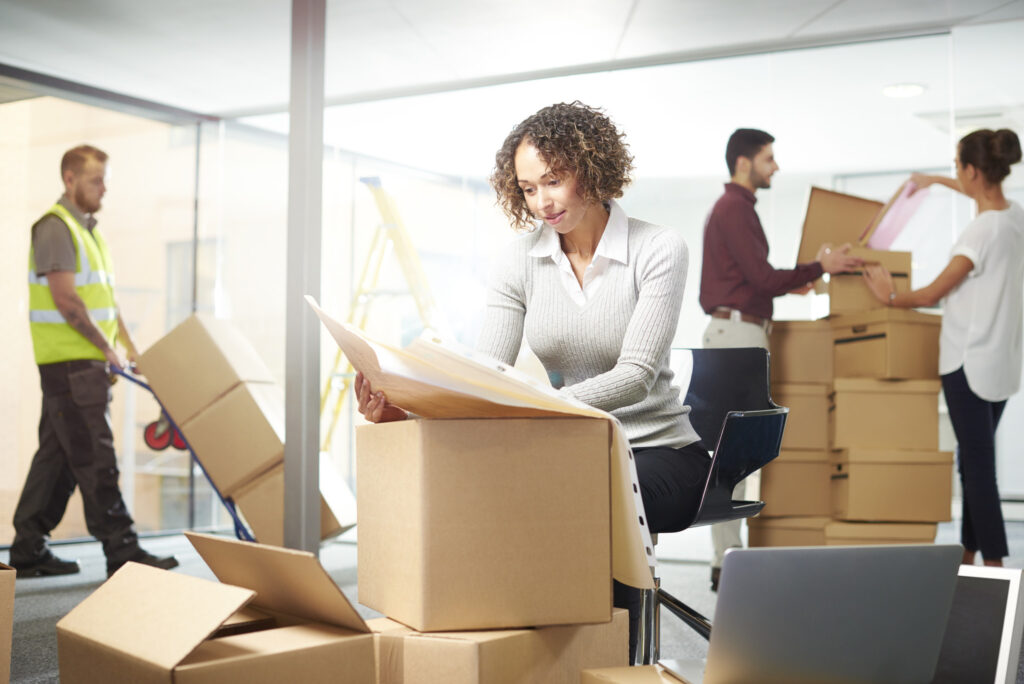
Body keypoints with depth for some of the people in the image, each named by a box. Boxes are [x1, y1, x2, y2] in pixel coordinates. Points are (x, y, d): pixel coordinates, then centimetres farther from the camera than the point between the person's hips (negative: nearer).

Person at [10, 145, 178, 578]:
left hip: (88, 363, 9)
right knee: (94, 457, -8)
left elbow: (105, 297, 23)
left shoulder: (89, 230, 20)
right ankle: (121, 551, -5)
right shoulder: (55, 227, -10)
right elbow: (66, 299, -18)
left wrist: (128, 346, 14)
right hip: (68, 362, -9)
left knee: (58, 456, 11)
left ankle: (28, 551, 18)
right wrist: (106, 348, -12)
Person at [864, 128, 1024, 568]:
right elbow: (986, 195, 31)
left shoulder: (982, 232, -20)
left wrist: (890, 297, 5)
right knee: (975, 460, 15)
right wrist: (935, 181, 40)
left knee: (978, 464, -5)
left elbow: (931, 295, -12)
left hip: (969, 362, -9)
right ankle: (968, 553, 22)